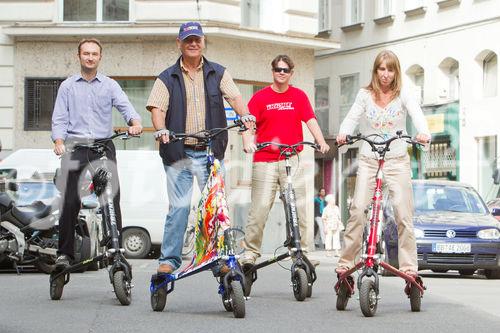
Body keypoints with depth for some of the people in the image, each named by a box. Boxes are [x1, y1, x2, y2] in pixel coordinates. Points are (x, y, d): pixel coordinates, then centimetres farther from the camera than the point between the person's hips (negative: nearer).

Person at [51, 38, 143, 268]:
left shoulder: (110, 85, 14)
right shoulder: (68, 86, 14)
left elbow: (124, 106, -2)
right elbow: (59, 118, 7)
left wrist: (135, 123, -23)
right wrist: (59, 141, -11)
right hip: (75, 148, 0)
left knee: (112, 198, -8)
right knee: (70, 202, -5)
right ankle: (65, 253, 0)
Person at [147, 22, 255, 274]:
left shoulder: (218, 73, 12)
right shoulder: (167, 78, 8)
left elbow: (234, 97, -2)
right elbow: (157, 108, -3)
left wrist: (245, 115, -23)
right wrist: (161, 130, -24)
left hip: (211, 152, 1)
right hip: (179, 152, -1)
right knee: (178, 207, -3)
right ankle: (169, 259, 2)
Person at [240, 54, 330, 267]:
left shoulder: (299, 96, 11)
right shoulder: (260, 97, 6)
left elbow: (310, 120, 4)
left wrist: (321, 141, -12)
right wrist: (247, 142, -19)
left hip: (291, 160, 2)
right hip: (264, 160, -2)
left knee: (298, 207, -1)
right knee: (260, 207, -6)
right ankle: (250, 252, 1)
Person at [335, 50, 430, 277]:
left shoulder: (403, 95, 2)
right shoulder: (365, 95, 7)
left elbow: (417, 115, -13)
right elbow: (352, 117, 0)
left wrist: (423, 133, -34)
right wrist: (343, 133, -22)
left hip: (397, 160, -1)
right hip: (368, 160, 1)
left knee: (403, 213, -7)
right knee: (358, 209, -11)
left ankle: (409, 266, -2)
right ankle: (346, 262, -4)